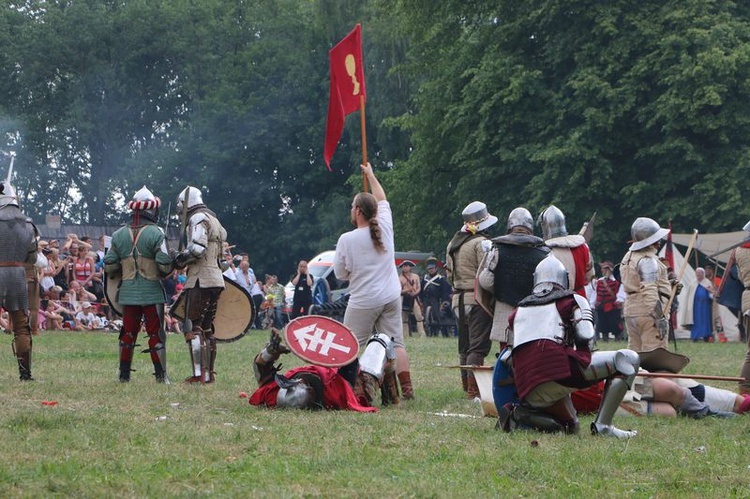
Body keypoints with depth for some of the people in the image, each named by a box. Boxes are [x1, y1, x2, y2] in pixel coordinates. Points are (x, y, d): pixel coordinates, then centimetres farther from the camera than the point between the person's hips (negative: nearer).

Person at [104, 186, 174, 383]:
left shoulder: (119, 235, 3)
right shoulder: (155, 233, -11)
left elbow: (109, 266, 4)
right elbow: (165, 264, -16)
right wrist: (164, 272, 7)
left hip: (128, 292, 4)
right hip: (152, 292, -4)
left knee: (128, 333, 12)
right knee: (156, 333, 2)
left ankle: (124, 374, 13)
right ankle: (160, 375, 1)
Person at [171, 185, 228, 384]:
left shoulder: (198, 219, -7)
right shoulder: (214, 221, 23)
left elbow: (197, 248, -22)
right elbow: (223, 260, 24)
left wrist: (179, 258, -8)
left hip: (201, 280, -9)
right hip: (217, 280, 9)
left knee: (193, 327, -10)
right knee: (207, 328, 14)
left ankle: (199, 373, -17)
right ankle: (209, 373, 14)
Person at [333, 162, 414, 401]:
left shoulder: (347, 239, -13)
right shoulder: (385, 227, 0)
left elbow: (341, 273, -4)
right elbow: (383, 200, 19)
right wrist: (371, 175, 32)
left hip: (363, 302, -4)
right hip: (391, 298, 5)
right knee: (395, 344, 5)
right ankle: (406, 388, -2)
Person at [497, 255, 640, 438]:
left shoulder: (518, 311, 29)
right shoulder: (573, 300, 16)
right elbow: (586, 338, 1)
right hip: (560, 371, -6)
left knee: (570, 426, 29)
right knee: (629, 359, 6)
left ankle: (517, 413, 1)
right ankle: (602, 424, -6)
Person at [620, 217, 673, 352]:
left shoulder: (628, 257, 15)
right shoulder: (648, 260, -14)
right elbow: (650, 293, -20)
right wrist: (660, 318, -20)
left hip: (630, 312, 9)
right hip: (648, 314, -9)